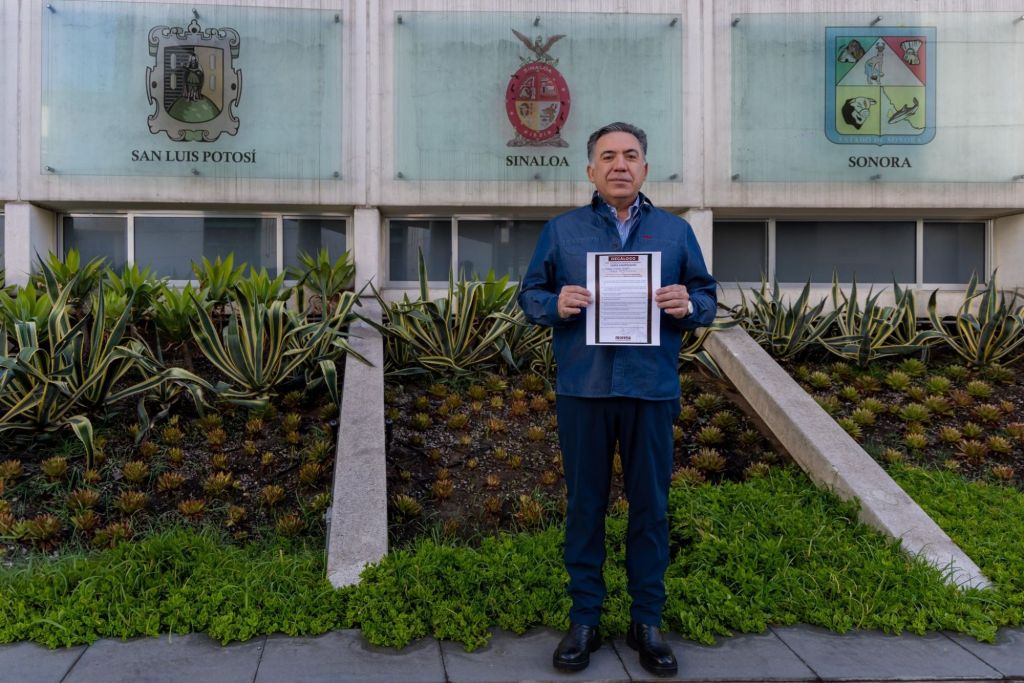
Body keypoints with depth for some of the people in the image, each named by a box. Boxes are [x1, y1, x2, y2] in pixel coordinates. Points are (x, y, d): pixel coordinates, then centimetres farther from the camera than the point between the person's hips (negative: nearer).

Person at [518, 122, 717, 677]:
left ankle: (646, 621, 24)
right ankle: (584, 619, 23)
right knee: (584, 505, 9)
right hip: (582, 391, 0)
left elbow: (708, 298, 10)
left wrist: (688, 305, -13)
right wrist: (556, 304, -15)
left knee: (650, 506, 8)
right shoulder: (561, 230, 7)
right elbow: (529, 295, 7)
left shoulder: (676, 231, 9)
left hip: (651, 391, 1)